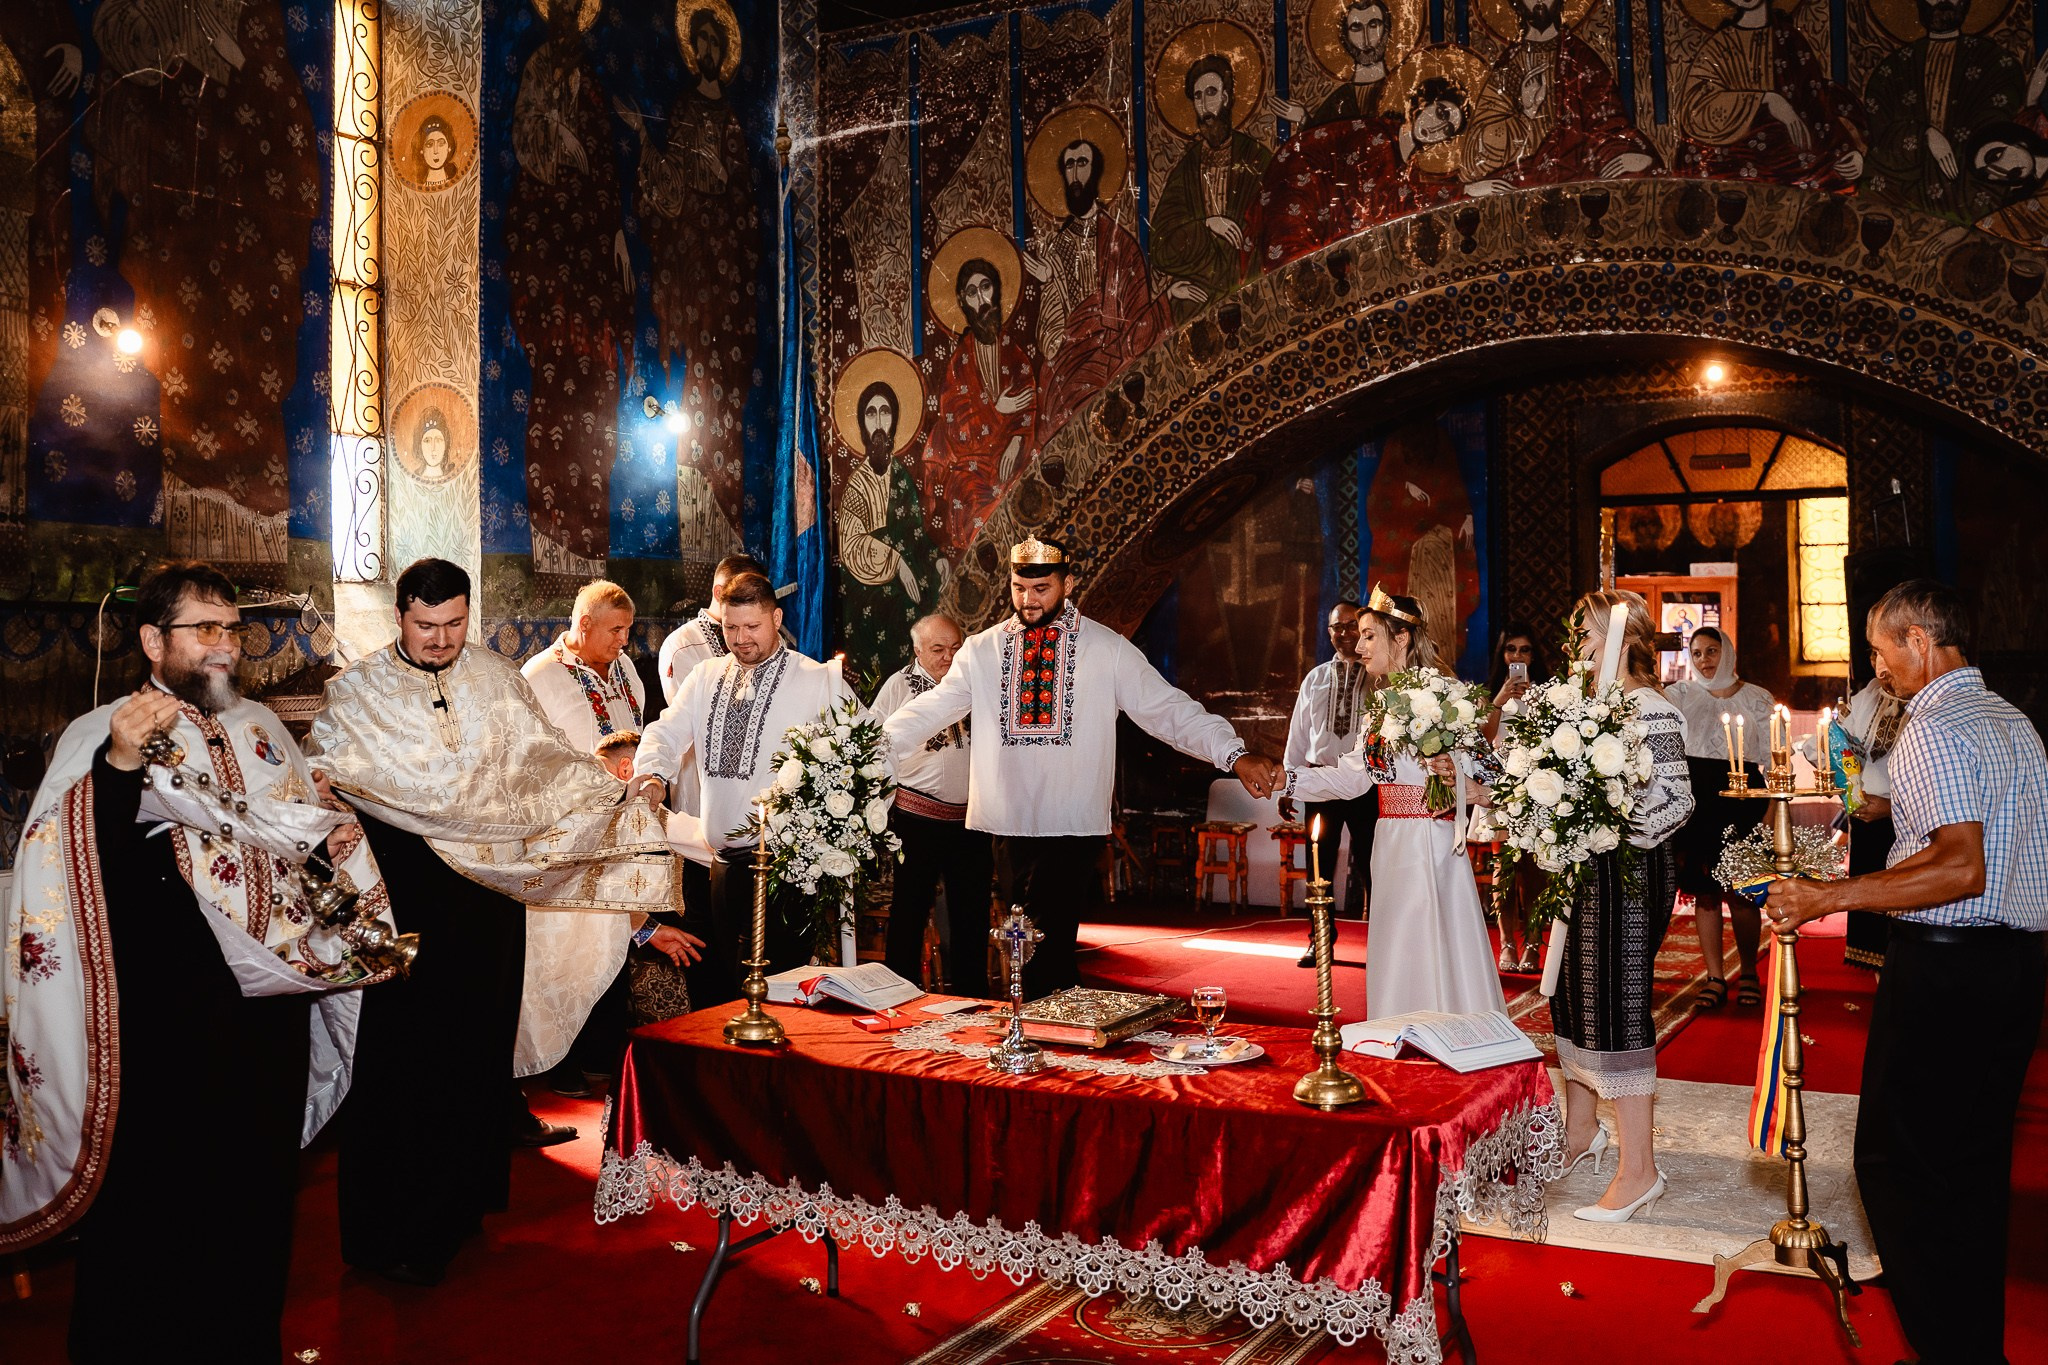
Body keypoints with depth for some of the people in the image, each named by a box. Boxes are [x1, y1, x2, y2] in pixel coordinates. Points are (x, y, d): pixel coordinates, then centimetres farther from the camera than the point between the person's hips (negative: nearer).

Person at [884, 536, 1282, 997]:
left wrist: (1235, 754, -12)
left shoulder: (1109, 651, 3)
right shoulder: (981, 651, 9)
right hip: (1008, 825, 3)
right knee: (1033, 948, 7)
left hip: (1074, 826, -3)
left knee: (1045, 947, -12)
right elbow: (927, 712, 9)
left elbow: (1168, 709, 0)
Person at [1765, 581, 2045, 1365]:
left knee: (1897, 1162, -2)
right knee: (1975, 1164, 17)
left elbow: (1962, 868, -24)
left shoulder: (1934, 728, -15)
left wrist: (1827, 897, -24)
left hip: (1942, 968, -10)